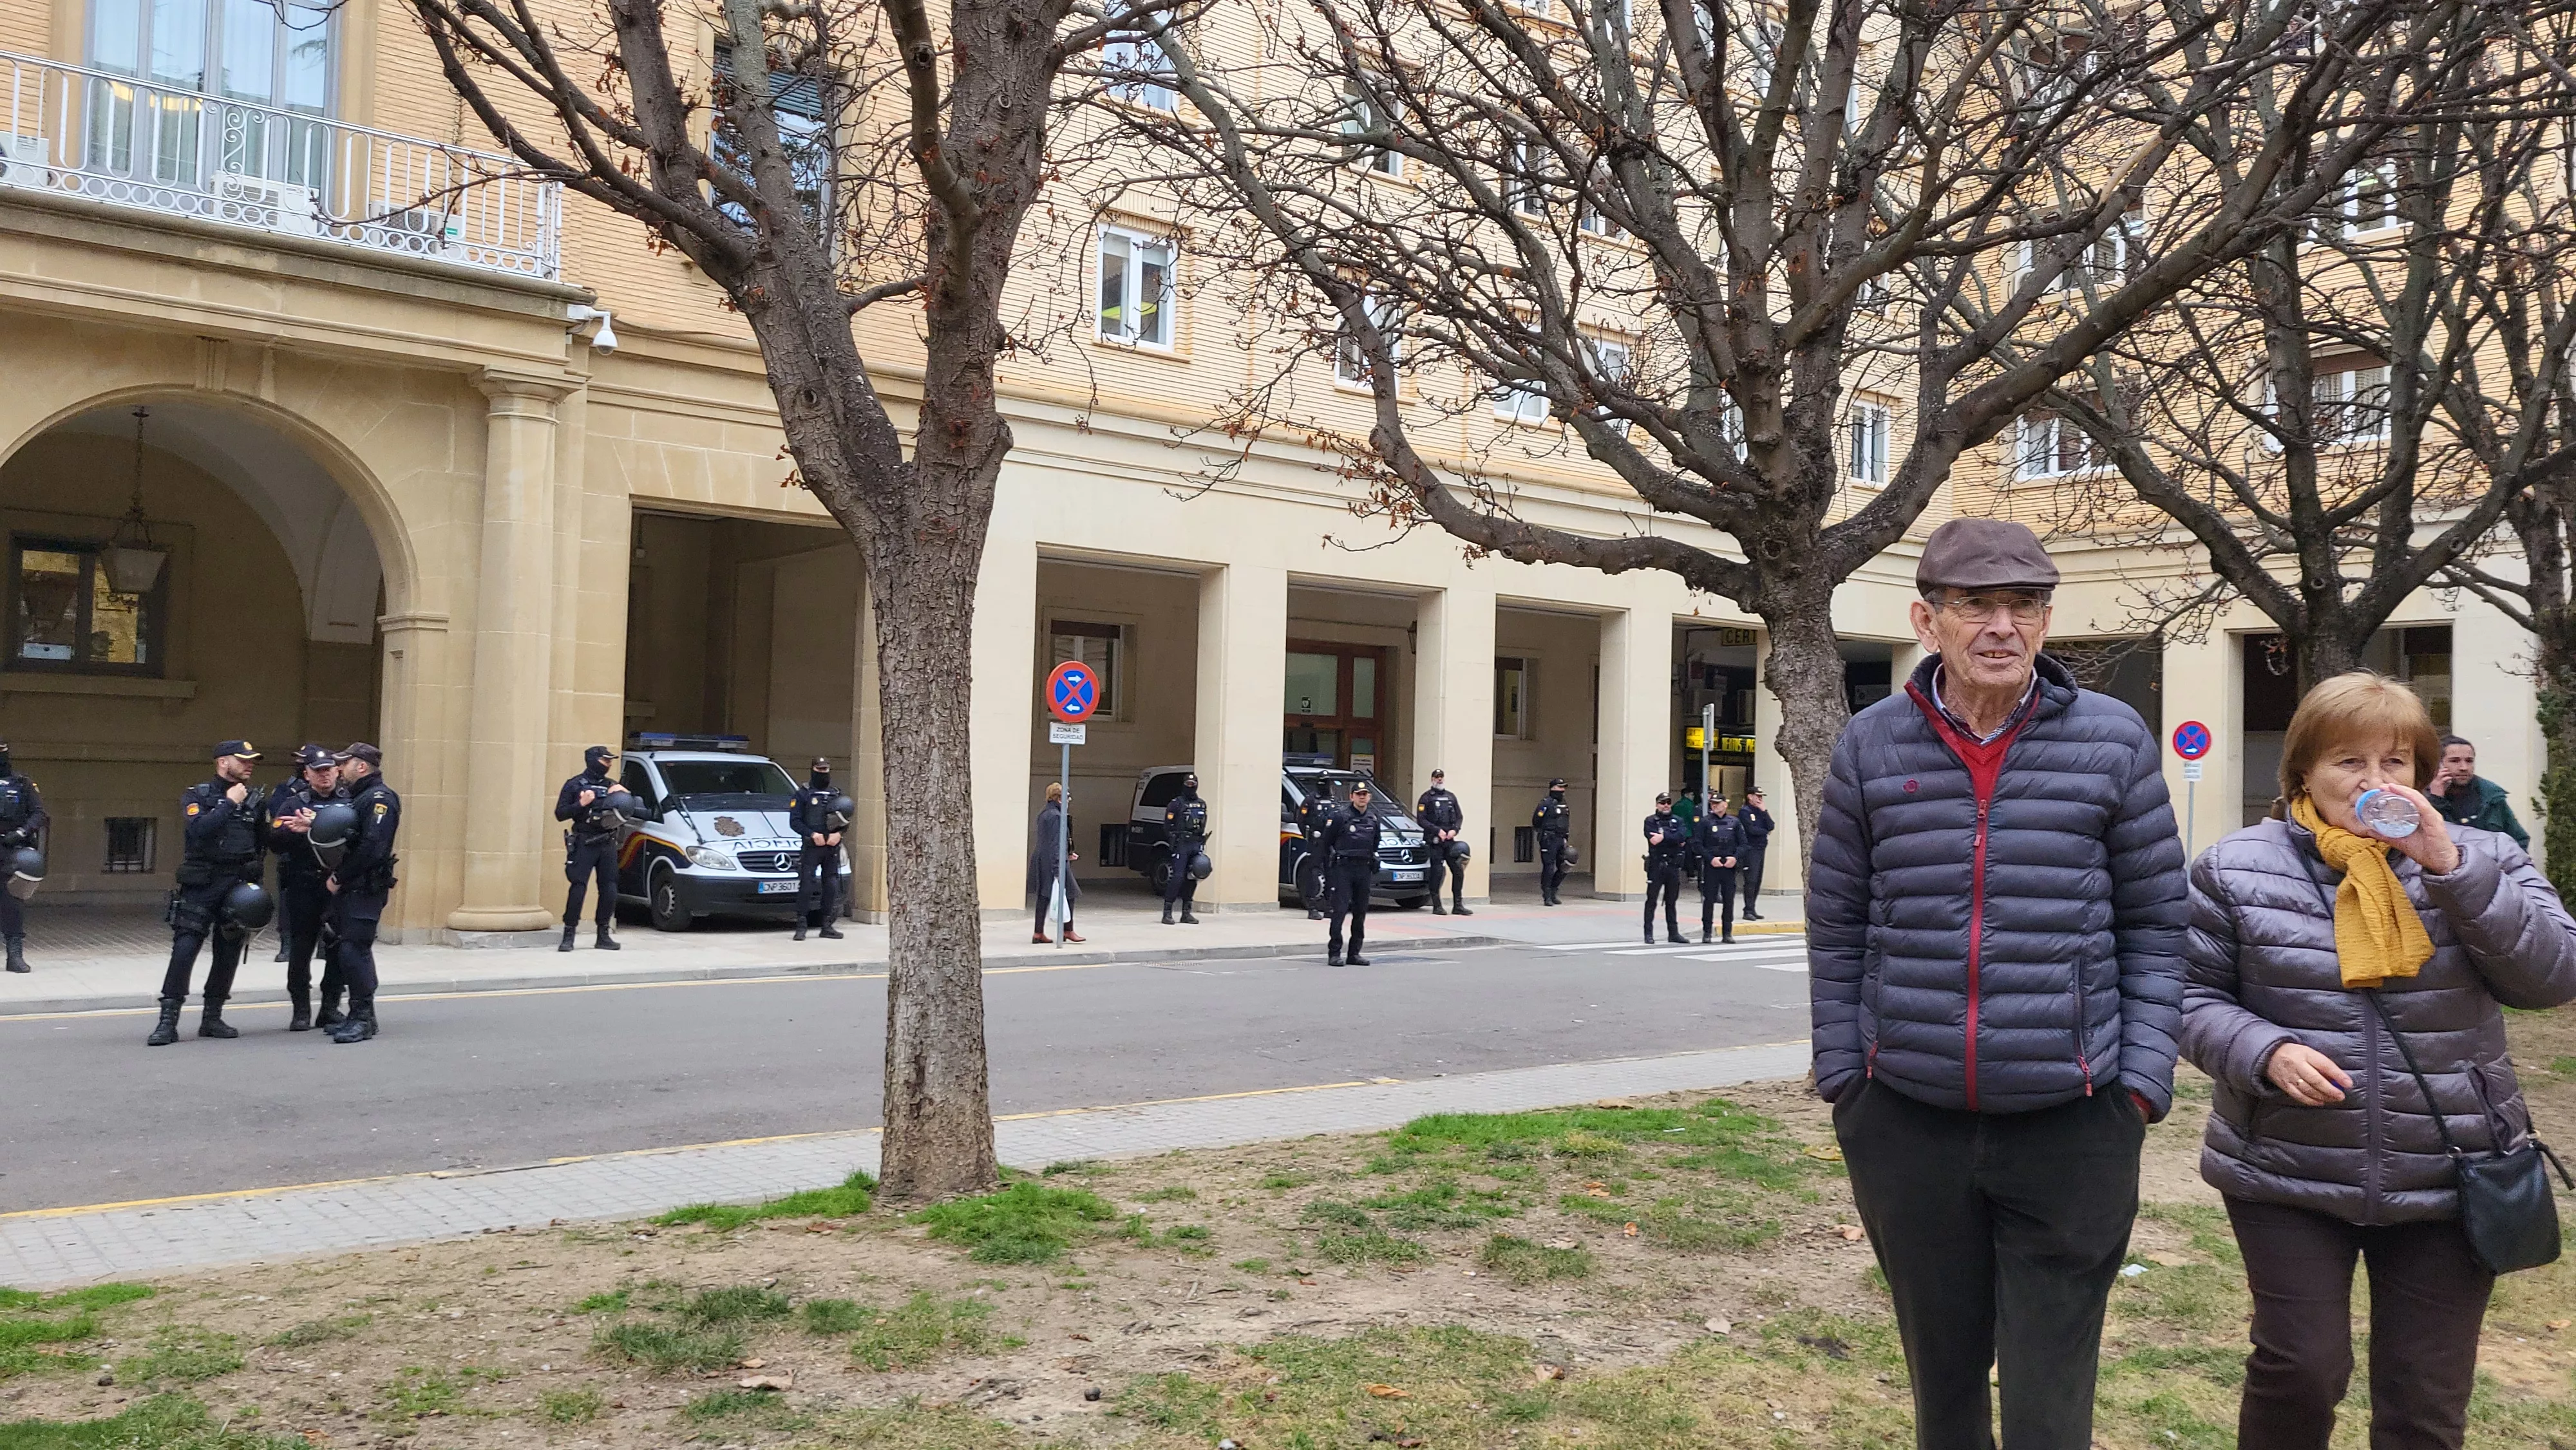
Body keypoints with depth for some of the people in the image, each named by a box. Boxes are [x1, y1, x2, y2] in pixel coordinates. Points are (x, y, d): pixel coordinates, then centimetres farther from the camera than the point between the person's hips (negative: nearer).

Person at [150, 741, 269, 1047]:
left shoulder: (254, 800, 11)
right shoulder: (197, 795, 0)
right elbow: (198, 830, -19)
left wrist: (253, 881, 2)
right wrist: (229, 803, -16)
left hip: (239, 886, 4)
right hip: (201, 886, -4)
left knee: (229, 954, 7)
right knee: (184, 950, -10)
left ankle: (212, 1018, 17)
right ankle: (168, 1022, -5)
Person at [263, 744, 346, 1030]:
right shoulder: (293, 803, 8)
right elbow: (274, 843, -1)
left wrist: (314, 827, -14)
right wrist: (299, 830, -16)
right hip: (302, 885, 0)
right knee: (300, 948, 1)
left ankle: (331, 1007, 16)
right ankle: (301, 1011, 10)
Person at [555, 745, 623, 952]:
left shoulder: (612, 785, 17)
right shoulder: (575, 785, 2)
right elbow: (560, 814, -2)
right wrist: (581, 804, -15)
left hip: (607, 844, 5)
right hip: (584, 844, -5)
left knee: (609, 889, 3)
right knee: (578, 888, -10)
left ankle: (603, 936, 11)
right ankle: (569, 936, -5)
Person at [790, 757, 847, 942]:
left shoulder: (836, 795, 17)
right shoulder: (803, 795, 4)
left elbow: (846, 820, 15)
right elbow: (795, 821, -3)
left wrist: (838, 833, -5)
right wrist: (812, 834, -16)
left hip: (832, 848, 4)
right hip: (811, 848, -4)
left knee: (831, 886, 5)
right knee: (806, 885, -9)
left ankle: (827, 926, 13)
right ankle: (801, 927, -6)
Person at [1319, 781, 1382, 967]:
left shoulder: (1373, 819, 13)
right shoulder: (1339, 817, -5)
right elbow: (1327, 843, -3)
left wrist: (1375, 866, 15)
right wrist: (1327, 872, -5)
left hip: (1364, 869, 6)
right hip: (1343, 868, -6)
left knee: (1360, 912, 7)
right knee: (1340, 910, -11)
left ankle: (1354, 953, 14)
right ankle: (1334, 953, -8)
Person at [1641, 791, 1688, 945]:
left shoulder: (1677, 820, 11)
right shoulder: (1651, 821, 1)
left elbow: (1683, 837, -7)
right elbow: (1653, 839, -15)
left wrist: (1664, 837, -17)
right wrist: (1675, 840, -10)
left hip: (1673, 866, 4)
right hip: (1656, 865, -4)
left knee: (1672, 901, 12)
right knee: (1651, 900, -3)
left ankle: (1673, 932, 18)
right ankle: (1649, 934, 0)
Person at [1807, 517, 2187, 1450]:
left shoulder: (2113, 743, -1)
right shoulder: (1871, 746, 1)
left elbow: (2155, 928, 3)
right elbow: (1836, 930, 6)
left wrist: (2143, 1081, -4)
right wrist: (1841, 1078, 3)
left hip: (2072, 1127, -1)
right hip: (1906, 1124, 2)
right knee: (1942, 1374, 17)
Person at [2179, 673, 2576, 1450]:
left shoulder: (2482, 858, 3)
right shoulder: (2237, 869, -2)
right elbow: (2195, 997, 1)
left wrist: (2451, 868, -18)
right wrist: (2265, 1052, -18)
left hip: (2450, 1180, 2)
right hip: (2288, 1177, -1)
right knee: (2301, 1369, -3)